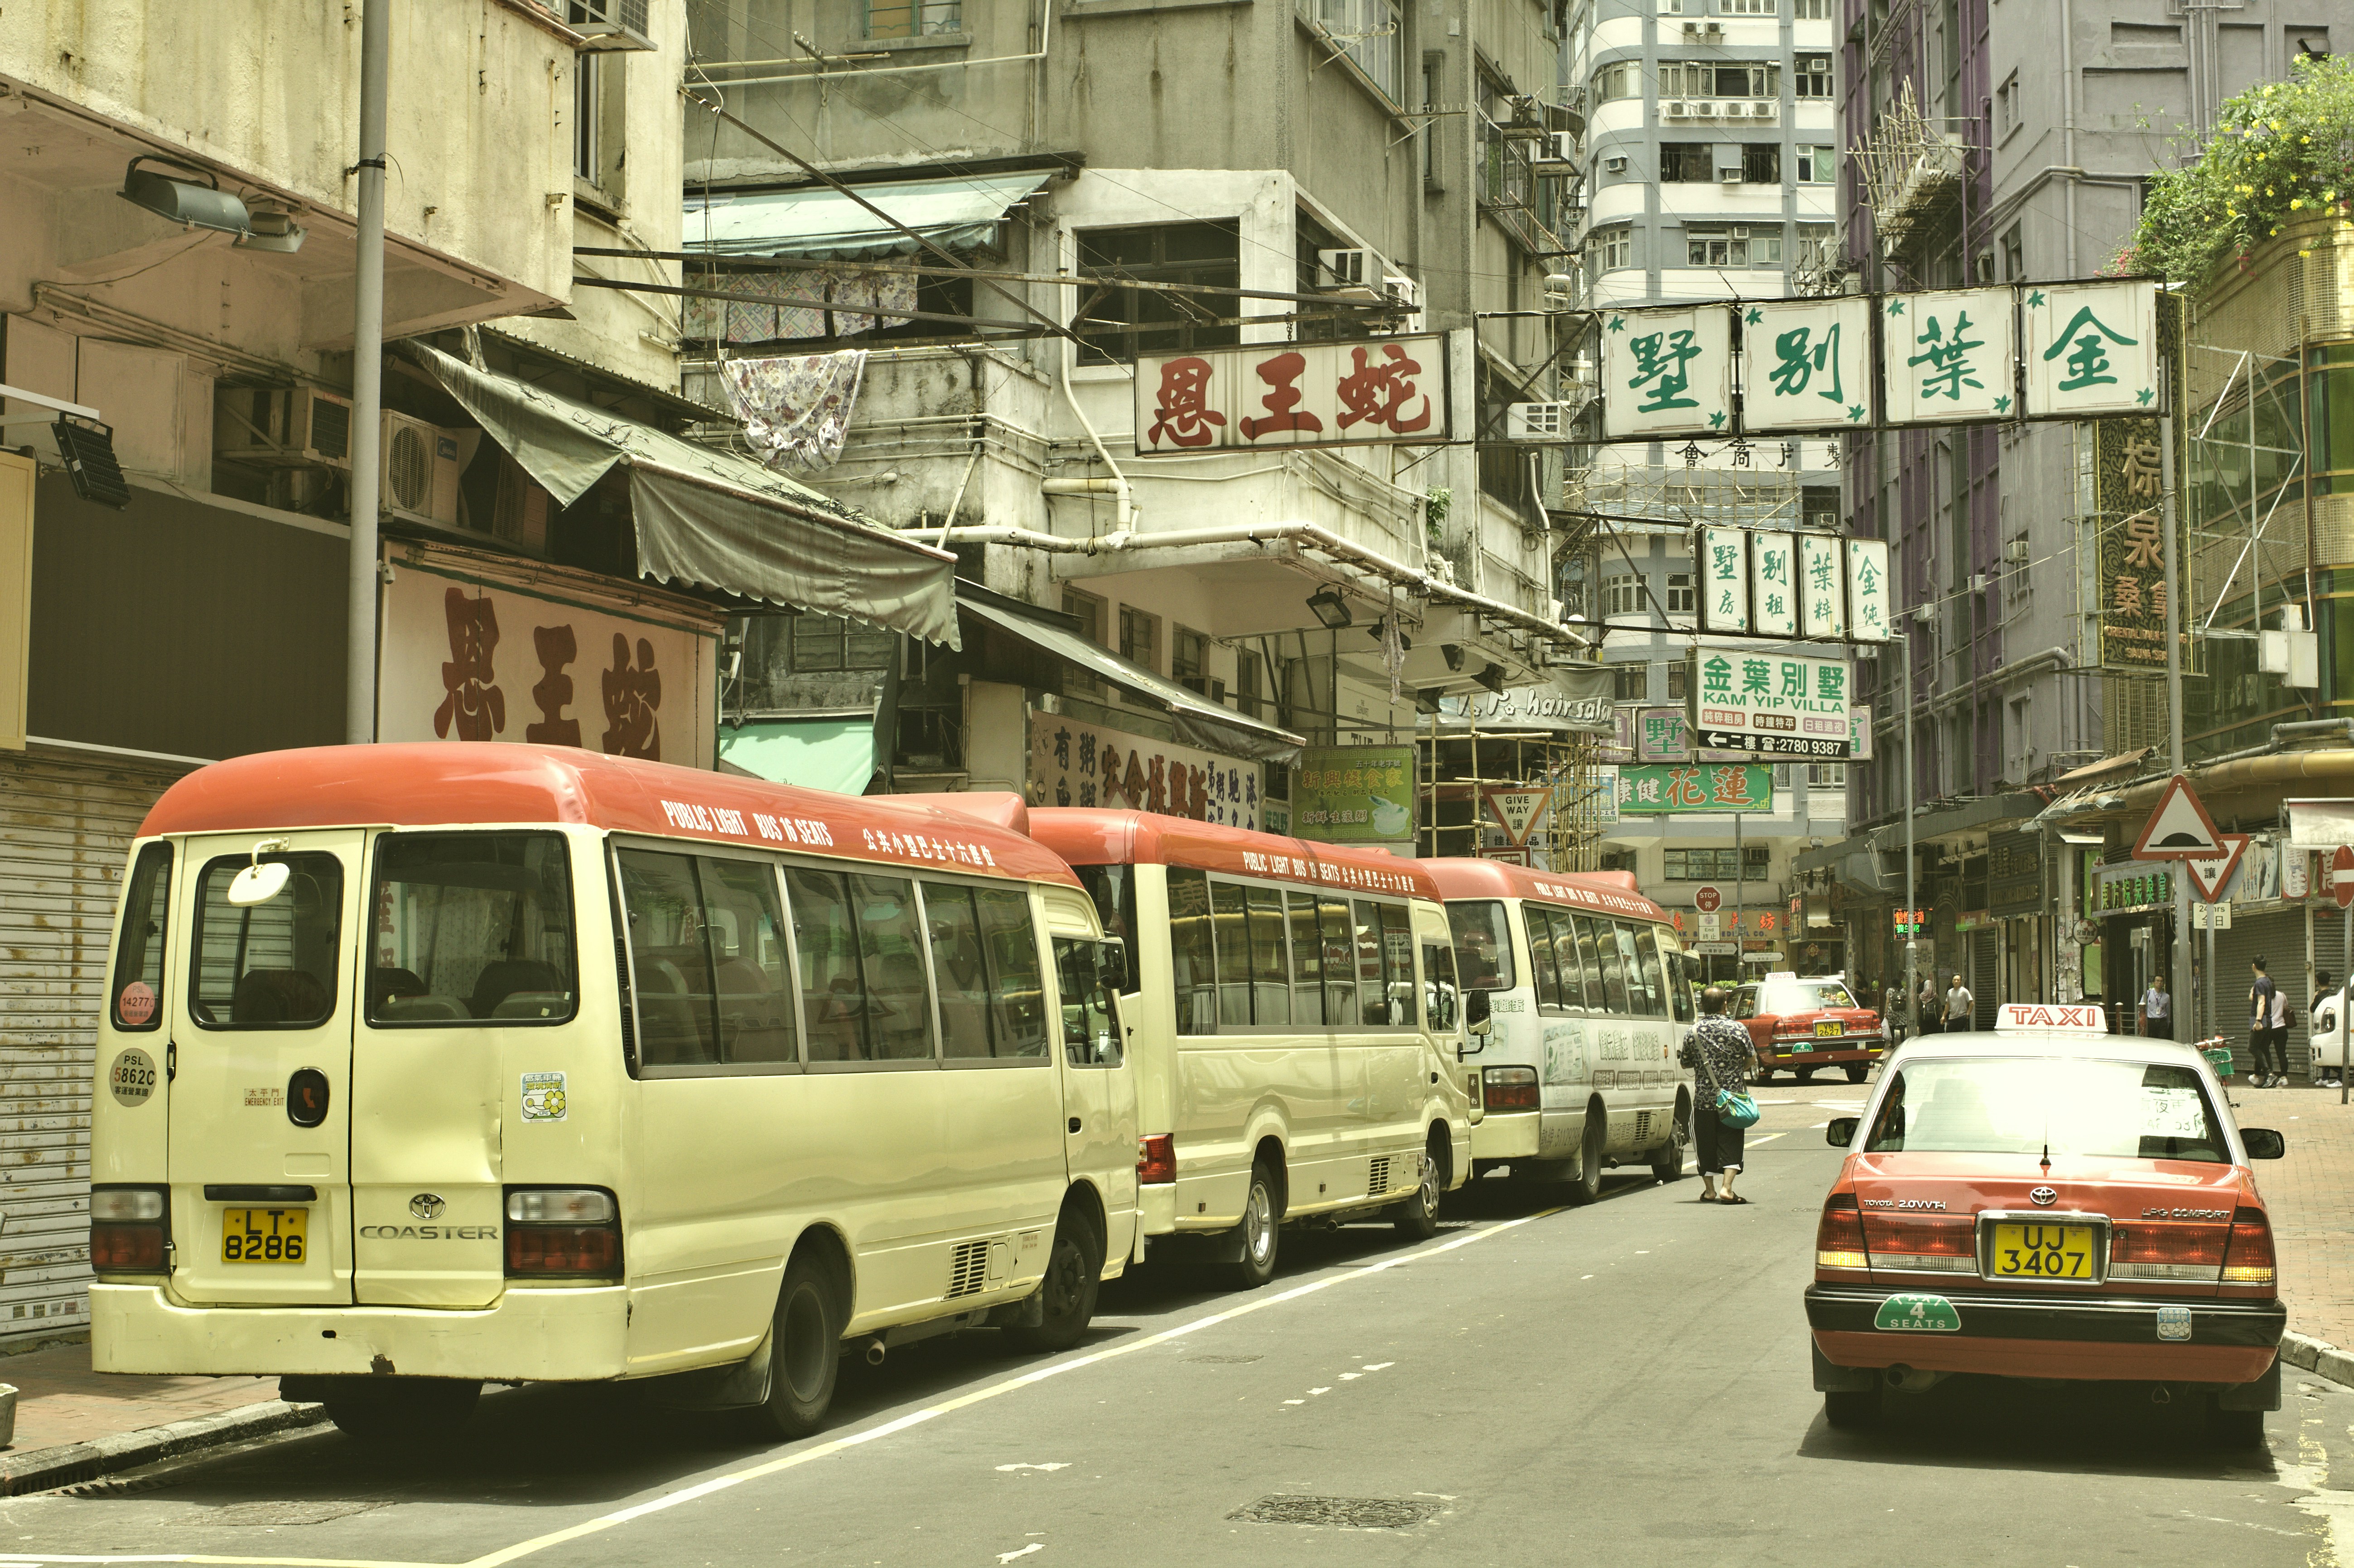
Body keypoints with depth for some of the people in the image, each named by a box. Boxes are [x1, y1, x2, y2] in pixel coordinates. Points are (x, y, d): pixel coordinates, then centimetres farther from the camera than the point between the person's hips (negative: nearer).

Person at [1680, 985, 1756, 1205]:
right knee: (1731, 1144, 2)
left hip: (1704, 1098, 1)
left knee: (1706, 1146, 11)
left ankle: (1709, 1190, 16)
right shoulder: (1737, 1030, -5)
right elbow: (1752, 1059, 2)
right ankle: (1727, 1188, -12)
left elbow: (1685, 1063, 8)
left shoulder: (1693, 1033, -2)